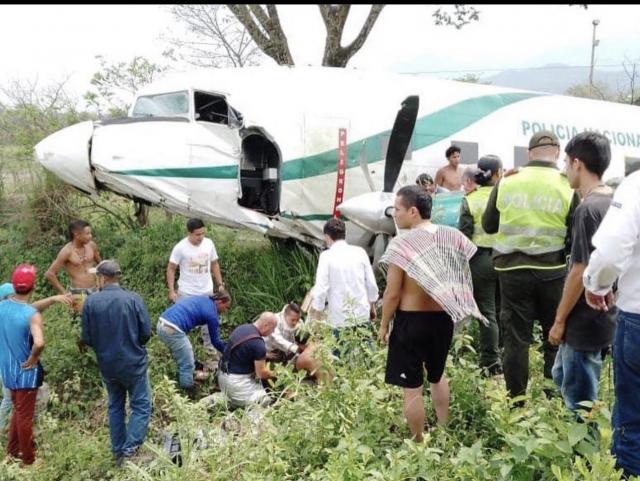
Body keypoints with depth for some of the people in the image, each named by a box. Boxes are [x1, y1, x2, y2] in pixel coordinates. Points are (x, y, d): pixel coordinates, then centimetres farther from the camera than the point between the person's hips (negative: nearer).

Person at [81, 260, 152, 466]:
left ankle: (118, 452, 25)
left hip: (107, 365, 3)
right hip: (133, 363, -3)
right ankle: (129, 450, -5)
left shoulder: (90, 302, -9)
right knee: (141, 406, 8)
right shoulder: (133, 299, -14)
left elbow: (87, 338, -4)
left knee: (115, 406, 20)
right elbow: (146, 333, -10)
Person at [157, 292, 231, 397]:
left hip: (162, 324, 9)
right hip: (172, 330, -9)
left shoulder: (203, 299, 19)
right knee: (187, 365, 4)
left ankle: (182, 387, 36)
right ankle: (187, 395, 12)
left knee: (182, 361, 24)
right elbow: (215, 340, 7)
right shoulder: (212, 313, -3)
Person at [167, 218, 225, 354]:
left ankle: (208, 343, 35)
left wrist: (220, 284, 6)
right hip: (187, 293, -4)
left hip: (207, 291, 4)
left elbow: (214, 264, 9)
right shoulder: (180, 247, -16)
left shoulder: (209, 243, -4)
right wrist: (171, 291, -14)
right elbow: (171, 269, -9)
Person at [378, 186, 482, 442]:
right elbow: (462, 280, 5)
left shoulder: (402, 243, -17)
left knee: (412, 388, 6)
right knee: (437, 375, 28)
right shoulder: (452, 236, -1)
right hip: (443, 318, 7)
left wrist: (383, 326, -3)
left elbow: (393, 293, -16)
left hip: (412, 321, -6)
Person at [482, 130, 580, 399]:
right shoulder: (568, 187, -8)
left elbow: (488, 225, 7)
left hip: (512, 269, 1)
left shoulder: (506, 183, -3)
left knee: (516, 338, 9)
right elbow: (576, 238, -6)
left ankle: (516, 401, 17)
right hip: (552, 271, 0)